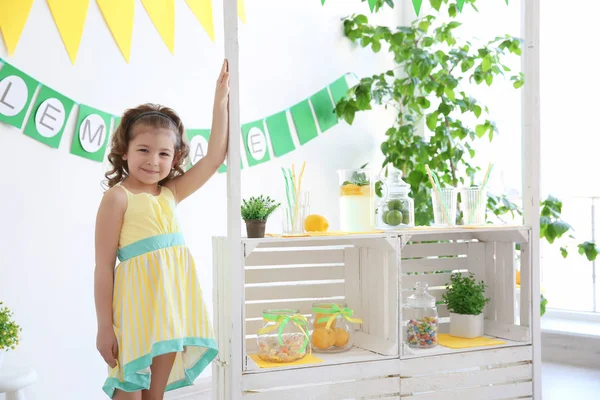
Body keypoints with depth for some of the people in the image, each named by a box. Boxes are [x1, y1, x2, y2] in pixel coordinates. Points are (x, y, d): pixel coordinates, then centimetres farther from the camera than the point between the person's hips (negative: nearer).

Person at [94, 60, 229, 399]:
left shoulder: (170, 194, 10)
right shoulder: (118, 196, -6)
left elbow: (215, 157, 11)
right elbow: (104, 265, -8)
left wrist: (221, 100, 9)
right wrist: (104, 327, -10)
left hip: (170, 307, 6)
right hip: (136, 307, -6)